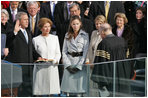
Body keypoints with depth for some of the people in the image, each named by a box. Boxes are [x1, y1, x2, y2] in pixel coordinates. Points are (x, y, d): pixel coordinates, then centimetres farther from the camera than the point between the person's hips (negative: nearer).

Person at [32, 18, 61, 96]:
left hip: (52, 68, 2)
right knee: (40, 91, -5)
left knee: (52, 91, -3)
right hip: (40, 68, -2)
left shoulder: (55, 38, 13)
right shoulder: (35, 39, 6)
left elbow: (58, 53, 12)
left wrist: (55, 60, -8)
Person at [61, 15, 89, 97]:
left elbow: (85, 52, -3)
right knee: (69, 91, -1)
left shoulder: (84, 35, 1)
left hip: (80, 63, -3)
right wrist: (68, 65, -4)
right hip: (69, 63, 3)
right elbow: (64, 51, 8)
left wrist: (78, 66, -9)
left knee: (79, 90, -6)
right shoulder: (67, 36, 11)